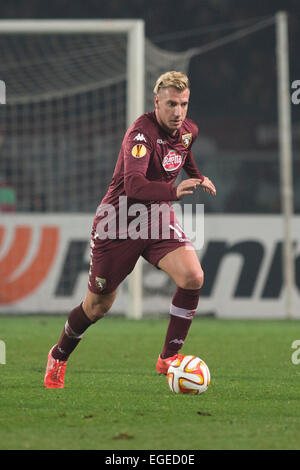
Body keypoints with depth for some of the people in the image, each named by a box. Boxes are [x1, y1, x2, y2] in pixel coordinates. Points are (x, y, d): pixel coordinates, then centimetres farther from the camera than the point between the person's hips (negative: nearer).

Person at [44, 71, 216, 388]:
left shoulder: (188, 130, 0)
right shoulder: (141, 133, -24)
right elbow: (133, 183, -41)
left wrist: (198, 177, 18)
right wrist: (173, 190, -53)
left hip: (158, 218, 5)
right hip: (118, 221, -5)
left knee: (192, 277, -21)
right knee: (98, 306, 5)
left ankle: (168, 358, -8)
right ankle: (58, 357, 33)